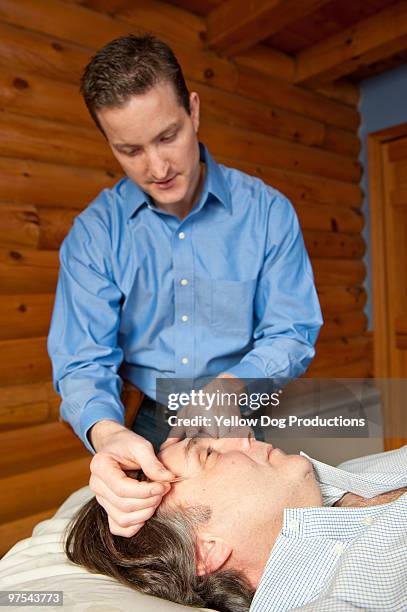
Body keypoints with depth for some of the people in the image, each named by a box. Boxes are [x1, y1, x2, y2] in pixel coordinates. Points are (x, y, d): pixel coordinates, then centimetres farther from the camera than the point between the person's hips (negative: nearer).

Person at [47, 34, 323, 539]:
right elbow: (83, 362, -8)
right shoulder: (93, 232, -4)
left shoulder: (268, 211, -5)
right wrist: (106, 433, -30)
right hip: (146, 433, 1)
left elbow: (292, 335, -3)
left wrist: (228, 387, -23)